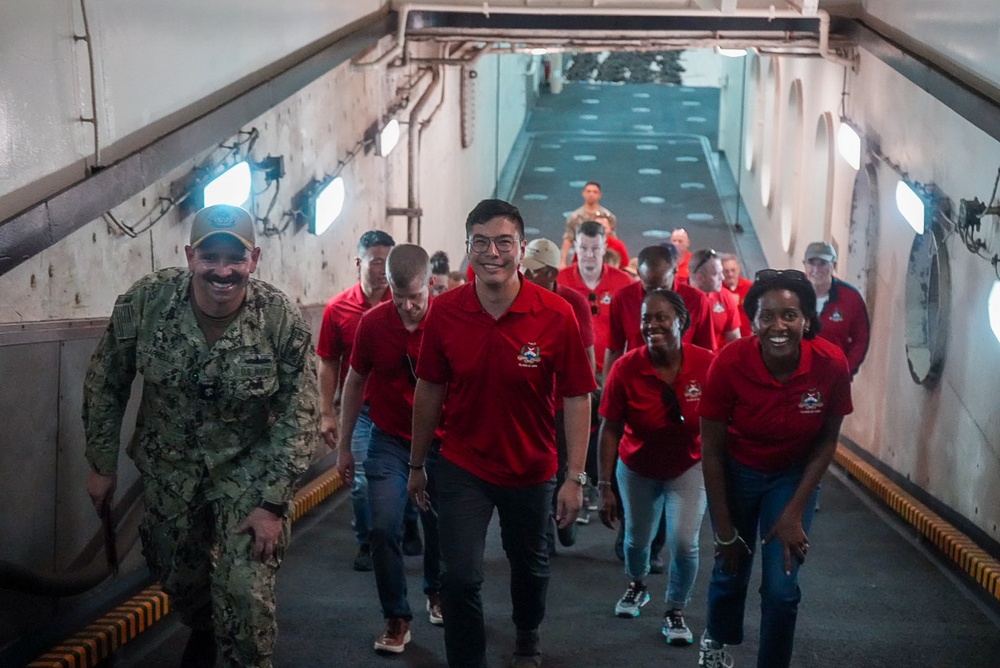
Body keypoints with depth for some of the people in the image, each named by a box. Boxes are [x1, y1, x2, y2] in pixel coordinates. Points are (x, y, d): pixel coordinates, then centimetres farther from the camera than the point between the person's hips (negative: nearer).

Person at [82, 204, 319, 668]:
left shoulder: (282, 320, -21)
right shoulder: (144, 302, -17)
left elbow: (299, 416, -16)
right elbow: (105, 384, -3)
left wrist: (273, 503, -18)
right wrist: (101, 464, 1)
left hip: (248, 468, -2)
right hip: (168, 467, 3)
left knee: (247, 594, -11)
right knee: (177, 576, 21)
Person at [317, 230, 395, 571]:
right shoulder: (337, 309, -2)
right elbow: (328, 364, 4)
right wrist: (327, 413, 1)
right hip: (358, 409, 1)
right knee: (362, 481, 2)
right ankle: (367, 543, 22)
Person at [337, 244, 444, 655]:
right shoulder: (373, 323, -10)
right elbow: (355, 383, 3)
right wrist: (344, 447, 6)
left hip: (439, 441, 0)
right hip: (389, 441, 1)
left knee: (438, 525, 13)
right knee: (384, 528, -7)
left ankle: (436, 591, 41)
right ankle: (397, 618, 8)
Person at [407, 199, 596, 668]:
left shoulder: (556, 315, -18)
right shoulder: (444, 311, -12)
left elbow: (577, 398, -12)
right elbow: (429, 390, -1)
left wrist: (575, 477, -14)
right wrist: (416, 465, 5)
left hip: (531, 469, 0)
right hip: (462, 467, 0)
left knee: (530, 566, 22)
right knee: (460, 576, -8)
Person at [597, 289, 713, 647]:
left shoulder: (707, 364, -26)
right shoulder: (625, 369, -26)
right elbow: (610, 429, -16)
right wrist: (605, 486, -14)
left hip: (689, 467, -1)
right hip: (637, 468, 1)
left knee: (684, 541, -11)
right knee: (637, 538, 19)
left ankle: (675, 612, 17)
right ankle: (637, 585, 53)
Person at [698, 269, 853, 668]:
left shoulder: (831, 364, -25)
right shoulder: (730, 363, -29)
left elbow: (827, 441, -9)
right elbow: (711, 449, -17)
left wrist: (795, 512, -12)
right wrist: (724, 531, -11)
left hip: (795, 475, 1)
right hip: (736, 471, 0)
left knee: (781, 587, -4)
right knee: (731, 569, 16)